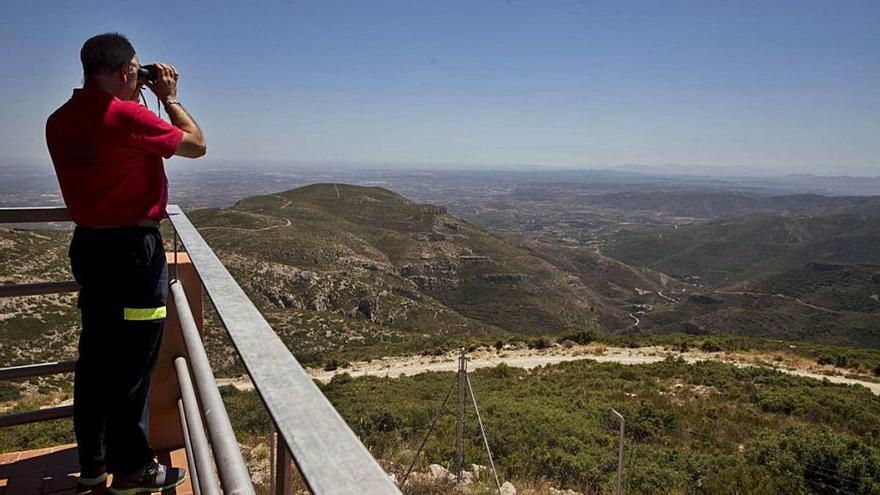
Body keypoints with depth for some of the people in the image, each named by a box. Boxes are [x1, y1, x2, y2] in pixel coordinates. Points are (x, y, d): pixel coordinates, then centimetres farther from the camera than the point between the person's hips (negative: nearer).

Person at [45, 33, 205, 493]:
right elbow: (196, 144, -6)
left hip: (87, 245, 8)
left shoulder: (59, 122, 7)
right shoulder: (127, 115, -17)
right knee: (132, 360, 1)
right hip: (132, 248, -8)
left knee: (95, 355, 16)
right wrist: (169, 96, 6)